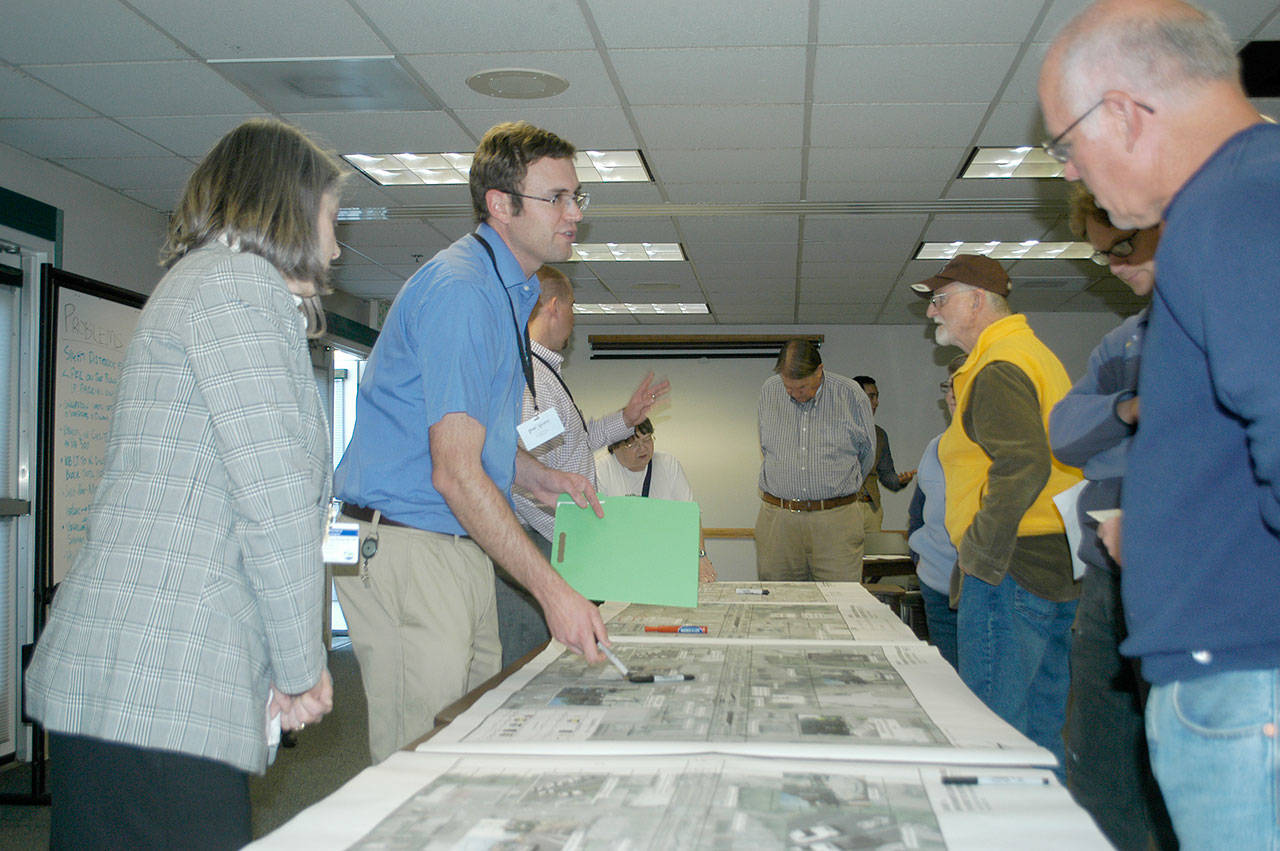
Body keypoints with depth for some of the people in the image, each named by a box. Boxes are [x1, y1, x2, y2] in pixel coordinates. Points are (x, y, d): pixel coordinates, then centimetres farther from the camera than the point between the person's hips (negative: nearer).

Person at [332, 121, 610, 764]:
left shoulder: (511, 290, 16)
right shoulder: (460, 290, -17)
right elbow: (454, 471, -24)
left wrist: (538, 479, 9)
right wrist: (552, 591, -26)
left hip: (463, 544, 10)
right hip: (404, 548, -10)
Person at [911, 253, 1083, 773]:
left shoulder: (997, 370, -12)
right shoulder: (1034, 353, 21)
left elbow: (1023, 468, -26)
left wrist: (979, 556, -18)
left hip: (1010, 572, -10)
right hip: (1061, 570, 11)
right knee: (1043, 735, 15)